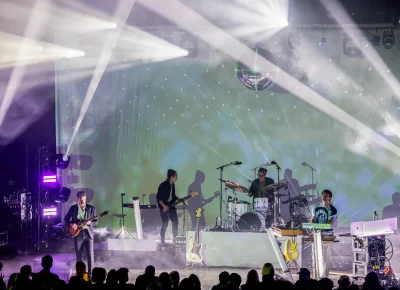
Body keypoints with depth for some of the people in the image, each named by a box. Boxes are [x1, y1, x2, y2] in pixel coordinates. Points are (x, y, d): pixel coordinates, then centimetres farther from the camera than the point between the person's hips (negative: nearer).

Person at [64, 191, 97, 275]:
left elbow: (95, 222, 1)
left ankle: (90, 274, -2)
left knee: (90, 255, -7)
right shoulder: (73, 208, 4)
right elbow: (66, 219, 9)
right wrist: (71, 224, -10)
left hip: (88, 234, -1)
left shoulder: (91, 208, 1)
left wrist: (89, 222, -19)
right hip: (78, 234, 1)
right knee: (78, 256, 7)